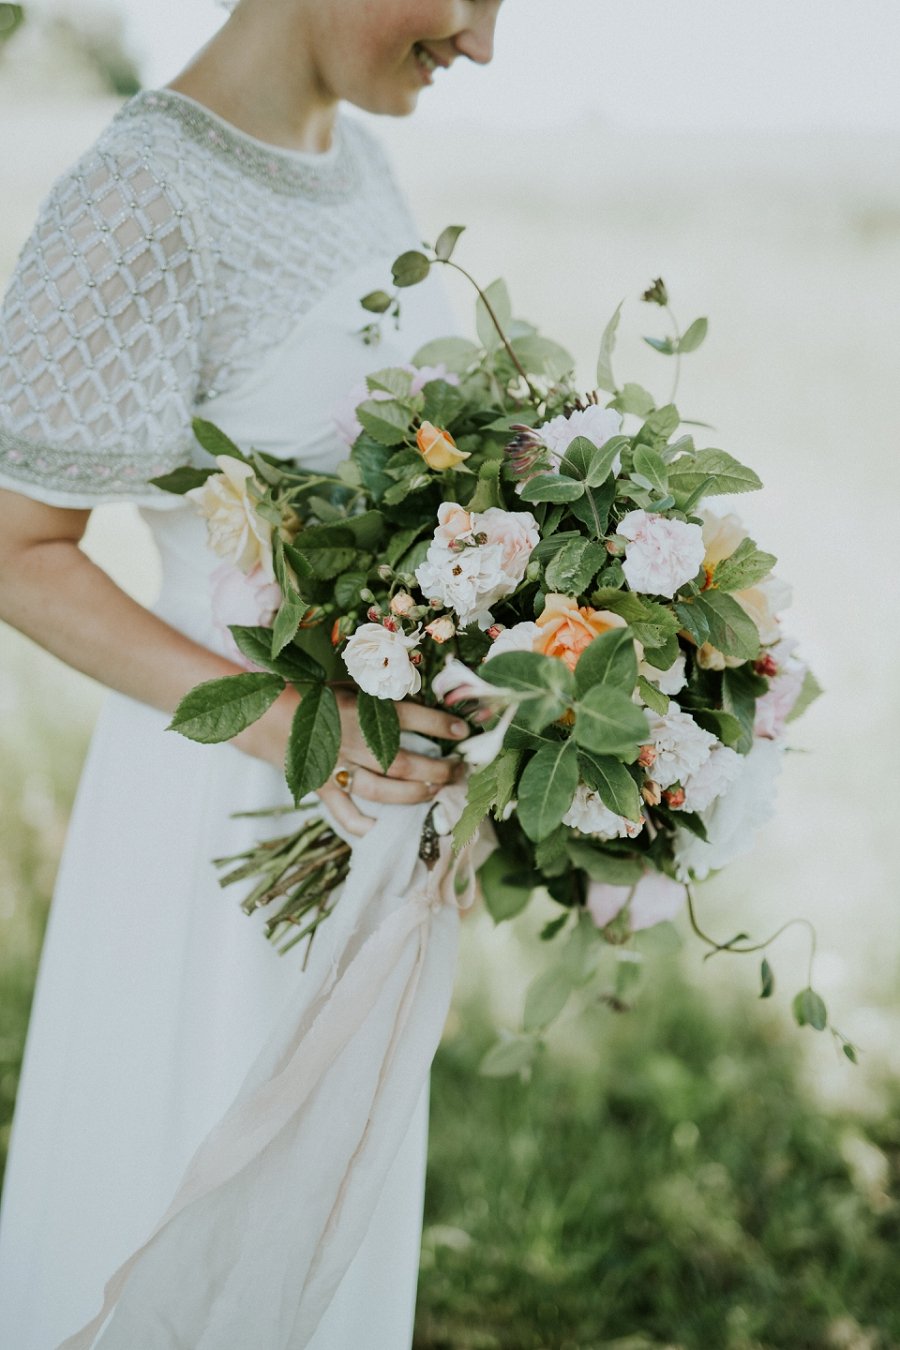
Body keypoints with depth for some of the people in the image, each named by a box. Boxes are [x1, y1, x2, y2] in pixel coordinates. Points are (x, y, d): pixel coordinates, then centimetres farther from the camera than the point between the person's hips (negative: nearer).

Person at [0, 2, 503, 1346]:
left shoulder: (350, 153, 3)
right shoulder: (141, 203, -22)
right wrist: (284, 725, -27)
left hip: (375, 766, 8)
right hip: (234, 801, -8)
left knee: (338, 1178, 24)